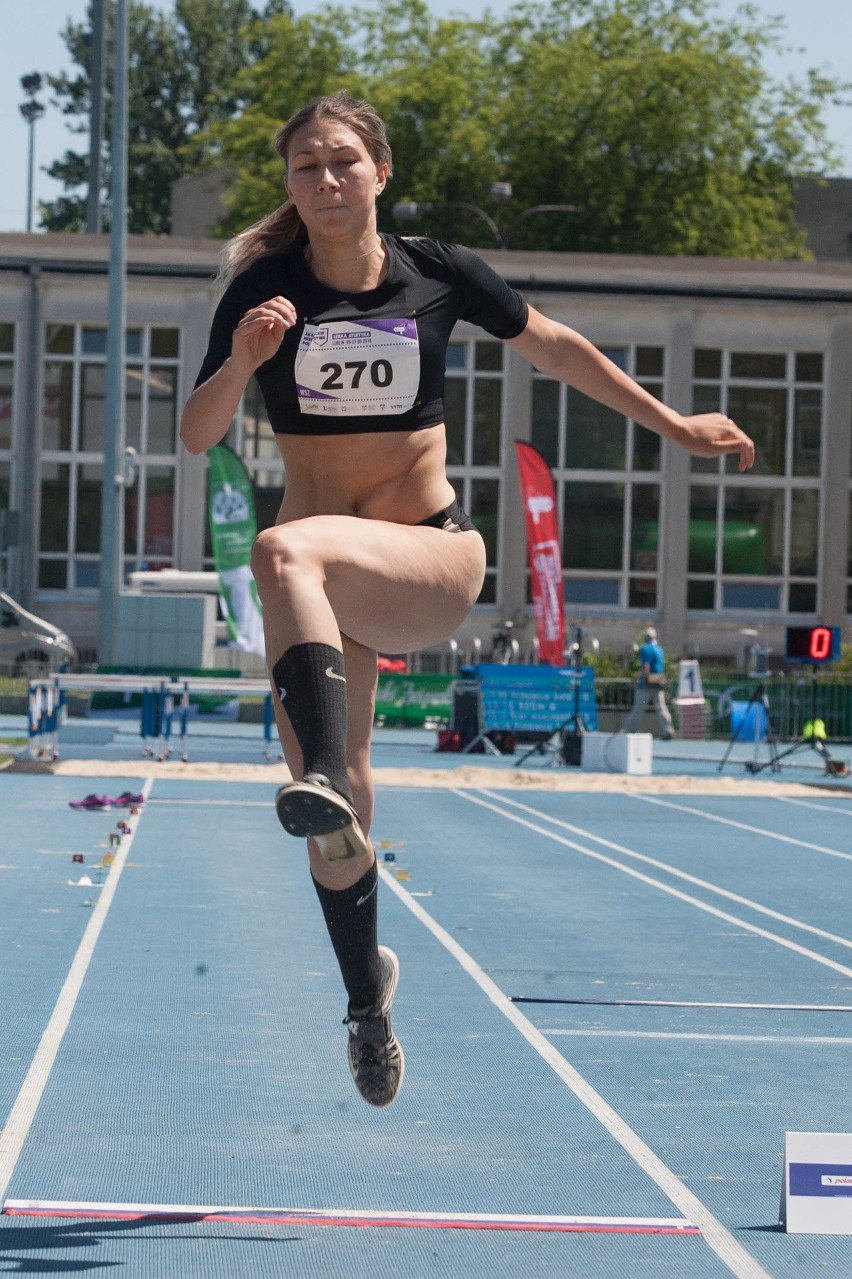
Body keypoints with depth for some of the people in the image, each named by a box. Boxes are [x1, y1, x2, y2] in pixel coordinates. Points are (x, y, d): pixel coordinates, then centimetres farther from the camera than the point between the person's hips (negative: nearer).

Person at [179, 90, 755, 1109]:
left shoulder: (435, 274, 1)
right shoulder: (262, 288, -1)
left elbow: (552, 346, 16)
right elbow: (195, 436, -4)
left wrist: (674, 425, 22)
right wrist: (242, 362, -24)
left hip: (430, 559, -2)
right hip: (323, 586, 2)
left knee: (287, 552, -36)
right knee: (337, 814, 2)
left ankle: (324, 778, -53)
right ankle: (367, 995, 27)